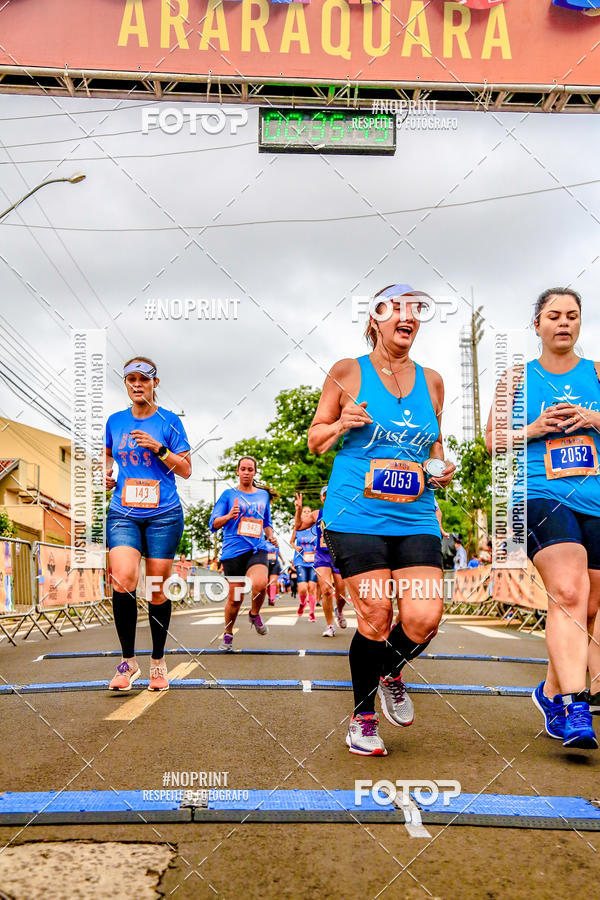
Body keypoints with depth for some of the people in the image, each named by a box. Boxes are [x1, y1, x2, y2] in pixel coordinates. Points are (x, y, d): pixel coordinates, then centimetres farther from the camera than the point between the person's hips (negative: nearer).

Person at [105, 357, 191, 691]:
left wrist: (159, 448, -13)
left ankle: (158, 662, 23)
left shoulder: (169, 421, 1)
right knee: (123, 579, -20)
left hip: (164, 515, -1)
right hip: (123, 514, 1)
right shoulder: (115, 421, 9)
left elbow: (186, 470, 1)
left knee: (157, 588, 3)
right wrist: (107, 473, 6)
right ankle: (128, 661, -4)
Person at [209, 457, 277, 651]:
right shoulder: (229, 494, 7)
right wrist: (229, 516, -19)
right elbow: (214, 523, 1)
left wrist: (271, 536, 6)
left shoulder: (263, 495, 16)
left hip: (257, 549, 1)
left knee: (259, 584, -26)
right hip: (233, 551, -1)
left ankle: (254, 614, 5)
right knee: (235, 597, 0)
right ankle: (228, 635, 24)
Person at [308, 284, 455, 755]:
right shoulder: (348, 373, 3)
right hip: (356, 517, -3)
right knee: (375, 618, -3)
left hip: (416, 518, 4)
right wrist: (341, 424, -12)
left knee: (424, 618, -9)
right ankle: (363, 715, 22)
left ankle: (392, 674, 26)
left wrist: (442, 468, 4)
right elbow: (315, 440, 9)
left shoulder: (431, 381, 14)